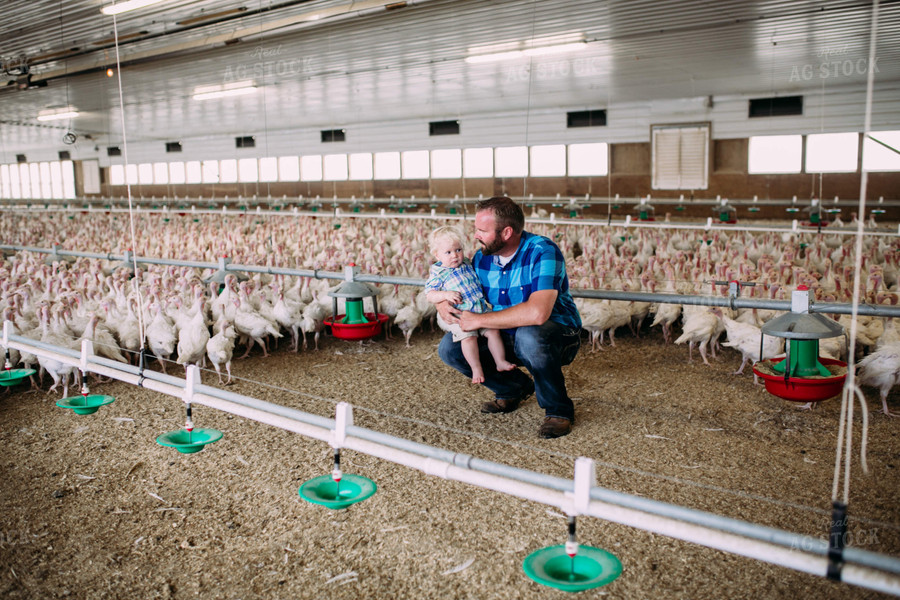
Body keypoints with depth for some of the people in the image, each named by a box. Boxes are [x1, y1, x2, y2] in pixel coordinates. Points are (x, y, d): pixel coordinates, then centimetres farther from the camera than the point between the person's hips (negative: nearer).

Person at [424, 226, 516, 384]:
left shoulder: (466, 264, 13)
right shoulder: (438, 273, -5)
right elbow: (429, 295, -10)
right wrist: (445, 295, -25)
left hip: (480, 309, 5)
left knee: (493, 330, -6)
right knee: (468, 336, -23)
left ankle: (501, 362, 6)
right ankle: (476, 368, -10)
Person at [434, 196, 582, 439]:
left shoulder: (542, 252, -24)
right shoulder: (482, 257, -2)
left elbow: (537, 313, -39)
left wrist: (479, 320, -31)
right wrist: (442, 303, -14)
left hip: (558, 335, -7)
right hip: (508, 339, 7)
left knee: (529, 335, -40)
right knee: (449, 348, -8)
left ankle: (559, 409, -13)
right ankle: (515, 388, 14)